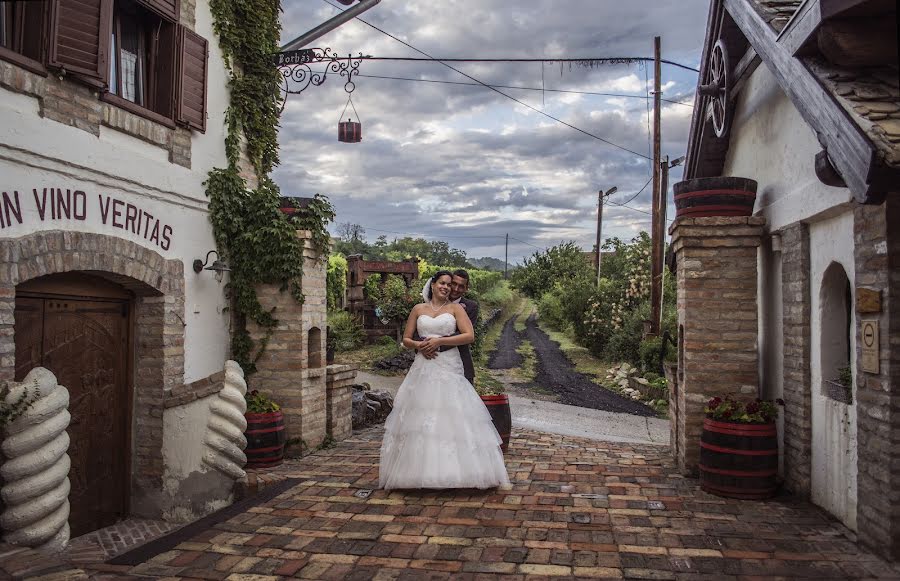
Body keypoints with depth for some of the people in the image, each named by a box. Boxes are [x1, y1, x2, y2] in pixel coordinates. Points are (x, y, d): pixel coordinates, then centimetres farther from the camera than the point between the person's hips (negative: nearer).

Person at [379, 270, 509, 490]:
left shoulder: (455, 308, 6)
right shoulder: (418, 309, 12)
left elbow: (469, 336, -7)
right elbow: (406, 340, 14)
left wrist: (439, 341, -11)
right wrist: (419, 345, -8)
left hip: (449, 368, -2)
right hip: (423, 369, 2)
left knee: (452, 418, -6)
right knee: (419, 418, 0)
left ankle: (454, 470, 2)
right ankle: (418, 470, 8)